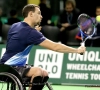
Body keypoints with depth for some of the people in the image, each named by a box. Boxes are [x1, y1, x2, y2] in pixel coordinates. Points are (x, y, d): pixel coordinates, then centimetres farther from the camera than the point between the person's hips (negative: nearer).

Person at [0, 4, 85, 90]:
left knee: (44, 74, 11)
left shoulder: (15, 26, 8)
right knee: (38, 71, -31)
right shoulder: (29, 32, -20)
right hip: (9, 68, -10)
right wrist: (77, 50, -15)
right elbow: (55, 47, -22)